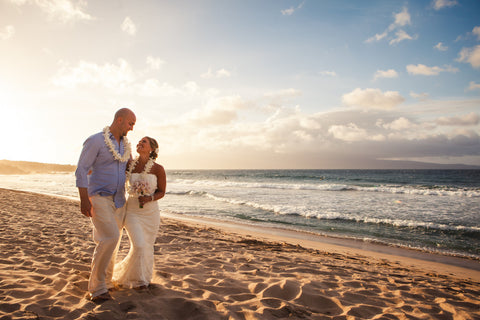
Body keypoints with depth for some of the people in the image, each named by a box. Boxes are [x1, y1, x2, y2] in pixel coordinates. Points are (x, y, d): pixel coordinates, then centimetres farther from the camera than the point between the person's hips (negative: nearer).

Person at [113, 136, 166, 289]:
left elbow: (161, 192, 1)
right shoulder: (129, 165, -4)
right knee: (138, 245, -13)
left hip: (151, 213, 1)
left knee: (147, 248, 10)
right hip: (132, 212, 0)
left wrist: (150, 198, -18)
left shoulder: (158, 169, -8)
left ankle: (144, 278, 36)